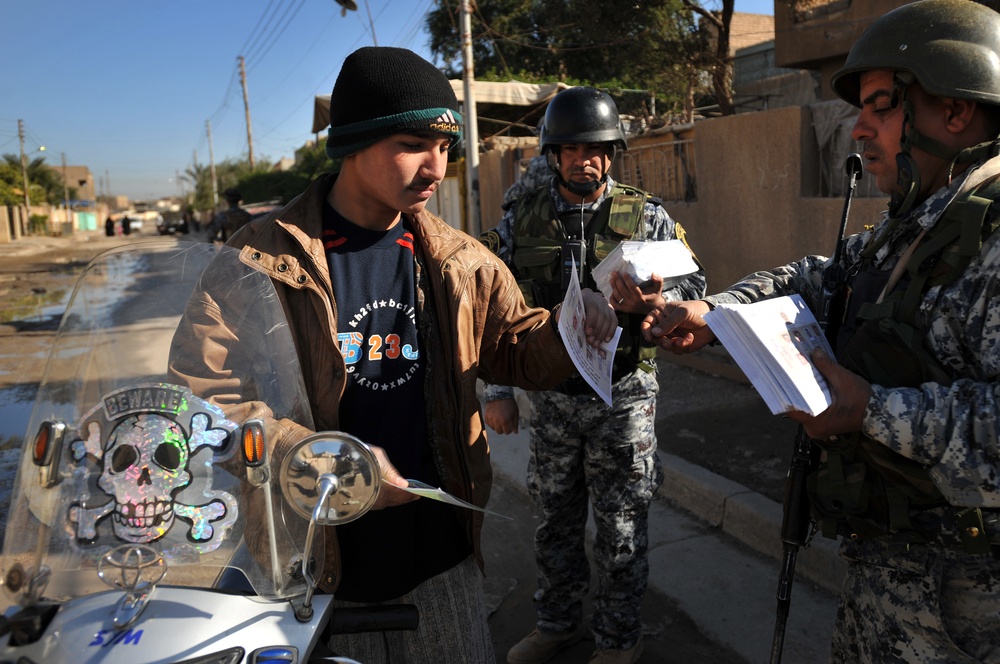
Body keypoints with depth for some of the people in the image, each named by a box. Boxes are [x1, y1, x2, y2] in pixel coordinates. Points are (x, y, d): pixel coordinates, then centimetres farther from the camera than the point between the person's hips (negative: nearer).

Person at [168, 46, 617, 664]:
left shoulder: (461, 262, 3)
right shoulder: (258, 262, -11)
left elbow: (517, 348, 10)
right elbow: (200, 392, -14)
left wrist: (570, 326, -12)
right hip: (317, 562, -3)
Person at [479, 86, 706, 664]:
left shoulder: (647, 217, -4)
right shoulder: (522, 220, 1)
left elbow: (697, 289, -3)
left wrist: (653, 303, -26)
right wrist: (497, 390, 1)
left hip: (623, 397, -2)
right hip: (551, 397, 3)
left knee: (622, 529, 9)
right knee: (556, 521, 17)